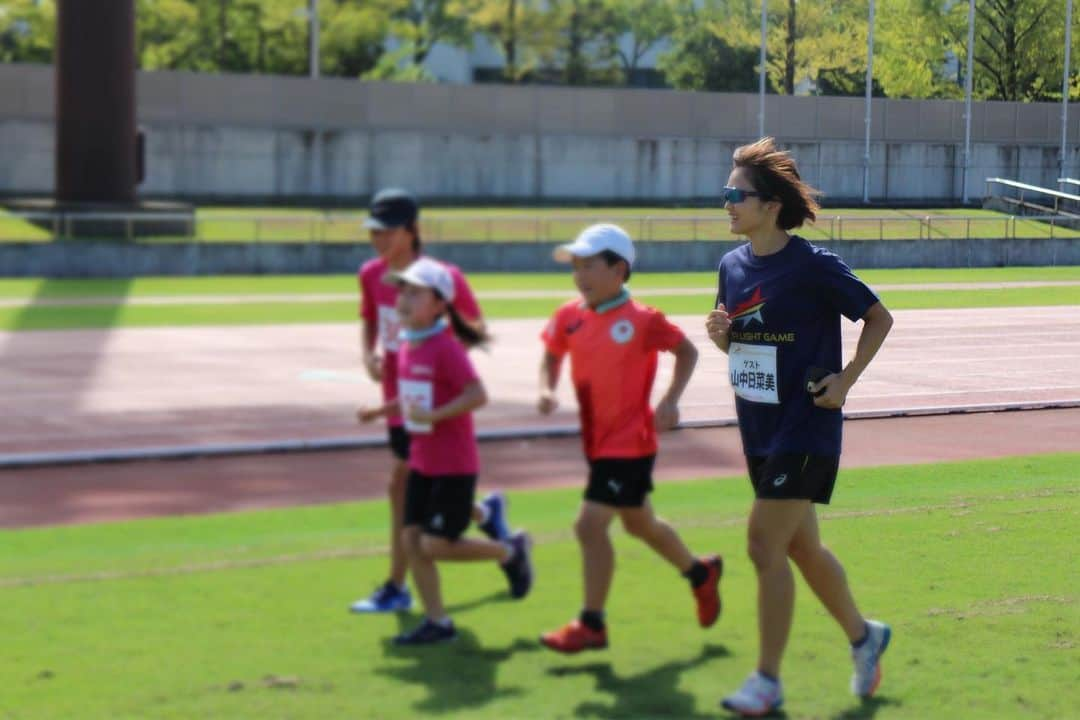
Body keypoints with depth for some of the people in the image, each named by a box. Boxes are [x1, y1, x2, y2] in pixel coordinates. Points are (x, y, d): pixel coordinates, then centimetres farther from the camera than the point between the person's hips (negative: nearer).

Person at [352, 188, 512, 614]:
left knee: (403, 487, -7)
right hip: (397, 396, 7)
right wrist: (368, 355, -3)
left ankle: (396, 589, 5)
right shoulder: (371, 275, 0)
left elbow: (475, 328, -5)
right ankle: (485, 513, 44)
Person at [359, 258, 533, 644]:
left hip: (453, 466, -8)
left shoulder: (445, 348, -19)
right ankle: (437, 622, 13)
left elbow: (477, 395, -27)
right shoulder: (407, 346, 6)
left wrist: (432, 416, -29)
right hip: (422, 462, 8)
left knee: (436, 546, -6)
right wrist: (384, 410, 6)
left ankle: (510, 551, 18)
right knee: (411, 538, 3)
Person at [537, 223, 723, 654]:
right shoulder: (569, 318, -1)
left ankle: (591, 625, 0)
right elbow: (551, 357, 14)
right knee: (639, 524, 21)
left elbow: (686, 351, -3)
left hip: (630, 444, -7)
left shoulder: (642, 320, -15)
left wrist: (670, 400, -13)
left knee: (590, 525, -13)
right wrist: (547, 389, -6)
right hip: (596, 441, 7)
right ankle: (701, 573, 46)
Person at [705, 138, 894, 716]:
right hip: (758, 430, 7)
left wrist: (846, 378, -13)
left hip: (804, 428, -7)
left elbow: (878, 317, -5)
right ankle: (863, 636, 37)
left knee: (765, 547, -9)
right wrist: (720, 334, -5)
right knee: (801, 547, 16)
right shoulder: (732, 266, 5)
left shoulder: (813, 266, -15)